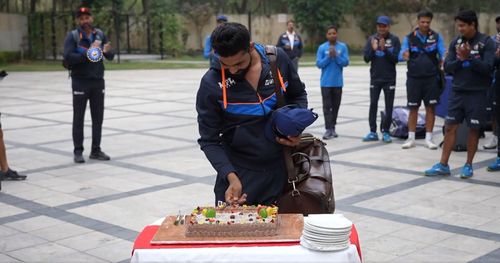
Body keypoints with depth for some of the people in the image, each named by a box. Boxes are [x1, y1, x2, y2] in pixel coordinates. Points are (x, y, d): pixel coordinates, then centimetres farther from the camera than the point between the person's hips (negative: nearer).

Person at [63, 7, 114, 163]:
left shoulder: (100, 34, 4)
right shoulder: (72, 36, -7)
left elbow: (110, 57, -1)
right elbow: (68, 58, -19)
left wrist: (107, 51, -24)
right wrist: (88, 54, -28)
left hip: (98, 81, 4)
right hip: (80, 82, -4)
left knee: (98, 117, 6)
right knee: (78, 118, 2)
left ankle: (96, 150, 14)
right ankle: (78, 152, 8)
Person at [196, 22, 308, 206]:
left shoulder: (278, 59, -7)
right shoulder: (211, 84, -13)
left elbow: (298, 95, 12)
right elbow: (209, 140, -9)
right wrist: (231, 177, -21)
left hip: (280, 169, 2)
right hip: (238, 172, -2)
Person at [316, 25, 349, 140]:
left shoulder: (343, 47, 0)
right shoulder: (322, 47, -1)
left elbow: (346, 62, -5)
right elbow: (318, 64, -5)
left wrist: (336, 56, -17)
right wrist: (328, 57, -16)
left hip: (337, 82, 2)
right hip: (326, 82, -1)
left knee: (335, 105, 9)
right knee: (327, 106, -3)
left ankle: (333, 127, 18)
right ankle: (328, 129, -4)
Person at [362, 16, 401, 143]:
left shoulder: (394, 40, -2)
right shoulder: (371, 39, 3)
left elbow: (395, 59, -7)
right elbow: (366, 58, -1)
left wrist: (385, 49, -21)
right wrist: (373, 49, -18)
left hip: (389, 79, -1)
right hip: (375, 78, 1)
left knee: (389, 106, 2)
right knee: (373, 104, 0)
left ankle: (385, 132, 10)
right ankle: (373, 132, 5)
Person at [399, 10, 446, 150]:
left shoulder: (437, 37, 1)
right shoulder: (409, 38, 0)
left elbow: (442, 53, -7)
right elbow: (401, 55, -8)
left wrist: (443, 59, -31)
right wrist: (404, 56, -32)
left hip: (431, 78, 0)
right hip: (413, 78, 0)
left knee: (430, 107, 3)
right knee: (413, 108, 5)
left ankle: (428, 138, 12)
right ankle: (411, 138, 12)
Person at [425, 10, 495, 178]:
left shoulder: (486, 43, -7)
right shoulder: (455, 42, 5)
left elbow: (487, 68, -14)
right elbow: (447, 67, 2)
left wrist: (469, 57, -20)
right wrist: (460, 59, -14)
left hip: (477, 93, -3)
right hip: (457, 91, 4)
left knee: (473, 129, 5)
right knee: (450, 127, 3)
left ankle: (468, 166, 17)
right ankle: (443, 165, 8)